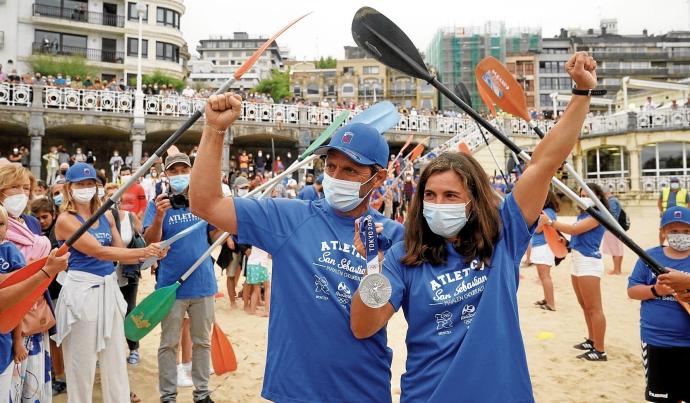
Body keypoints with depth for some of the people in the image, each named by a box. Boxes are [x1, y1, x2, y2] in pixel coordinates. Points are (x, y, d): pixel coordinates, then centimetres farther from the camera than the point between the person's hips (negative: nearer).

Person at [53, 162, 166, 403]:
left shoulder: (106, 215, 9)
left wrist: (147, 256, -8)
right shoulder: (65, 220, -10)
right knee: (82, 360, 5)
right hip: (82, 291, -6)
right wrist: (143, 251, -25)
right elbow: (100, 252, -19)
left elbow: (119, 253, 10)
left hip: (109, 288, 6)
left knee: (115, 357, 13)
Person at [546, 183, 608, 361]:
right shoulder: (583, 215, 16)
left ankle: (600, 351, -3)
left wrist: (550, 222, -21)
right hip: (577, 261, 10)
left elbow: (575, 229, -21)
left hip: (589, 262, -10)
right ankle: (591, 341, 30)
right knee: (585, 306, 18)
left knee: (594, 308, -7)